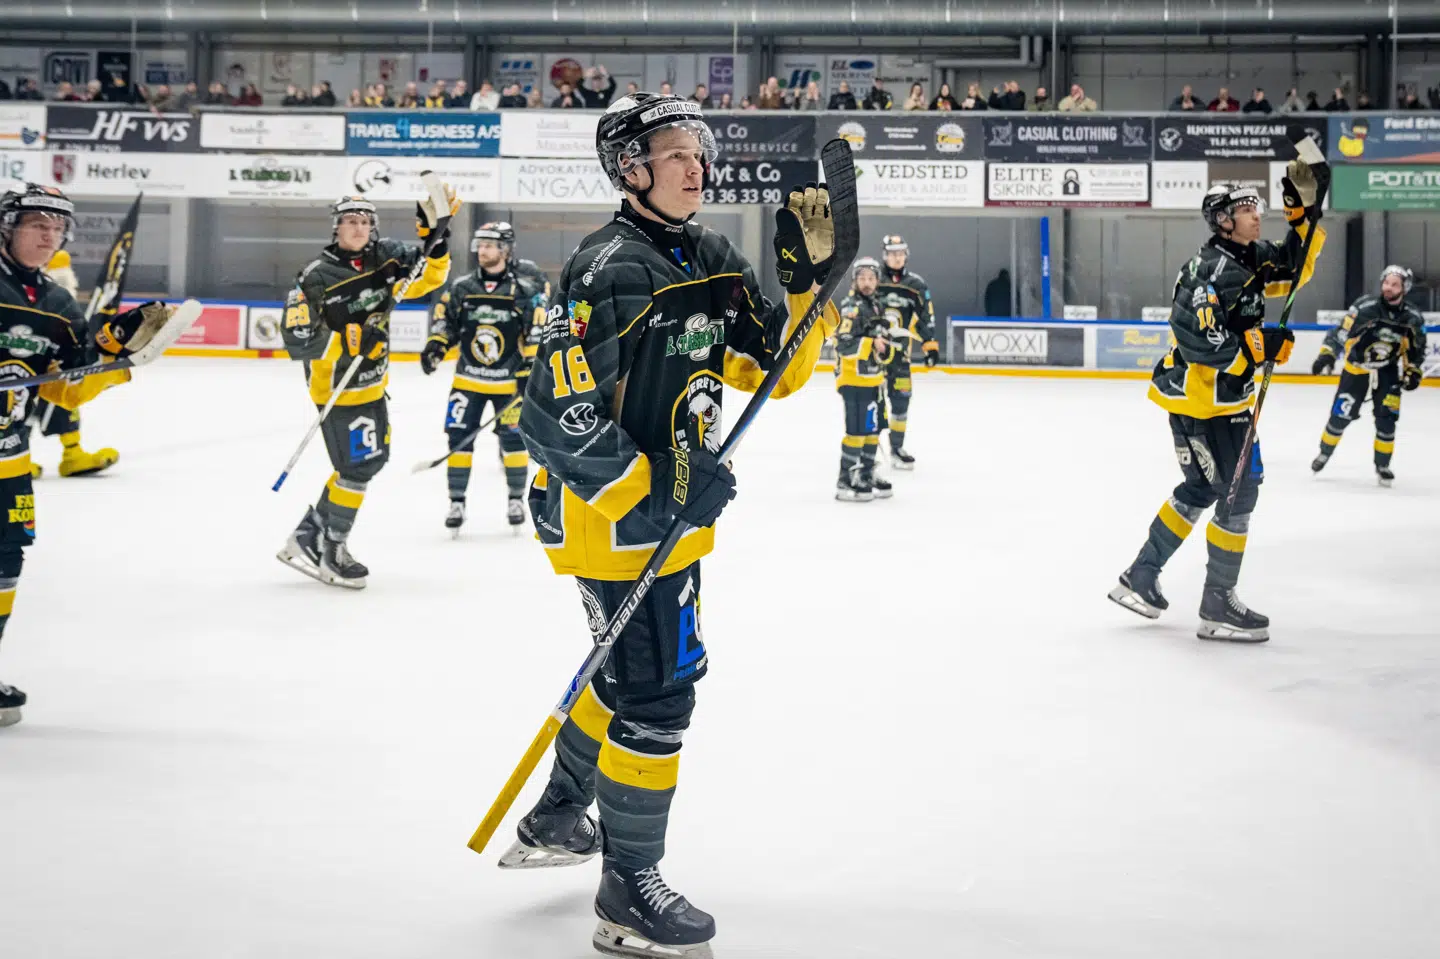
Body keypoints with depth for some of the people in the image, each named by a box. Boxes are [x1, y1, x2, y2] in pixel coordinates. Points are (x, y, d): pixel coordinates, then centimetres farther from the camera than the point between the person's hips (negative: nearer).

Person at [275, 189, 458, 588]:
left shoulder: (386, 257, -3)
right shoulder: (316, 277, -20)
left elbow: (429, 276, -2)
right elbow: (297, 339, -23)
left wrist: (434, 231, -18)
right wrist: (347, 342, -33)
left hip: (372, 383, 8)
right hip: (337, 387, -8)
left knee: (372, 459, 17)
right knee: (356, 468, -5)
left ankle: (307, 538, 27)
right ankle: (332, 554, 13)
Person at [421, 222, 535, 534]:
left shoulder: (523, 292, -5)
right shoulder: (461, 288, 1)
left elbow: (535, 336, -4)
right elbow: (444, 321, 7)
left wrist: (529, 373, -9)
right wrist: (435, 347, -11)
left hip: (509, 381, -2)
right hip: (468, 378, 2)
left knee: (514, 438, 2)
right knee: (459, 437, -4)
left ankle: (516, 499, 19)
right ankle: (457, 502, 4)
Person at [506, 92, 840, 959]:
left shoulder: (713, 259, 6)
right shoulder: (610, 271, -21)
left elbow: (778, 368, 6)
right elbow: (555, 418, -26)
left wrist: (811, 277, -7)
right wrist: (653, 492, -29)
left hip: (670, 509, 10)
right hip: (611, 515, -10)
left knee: (635, 669, 23)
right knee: (657, 687, -7)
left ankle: (557, 821, 43)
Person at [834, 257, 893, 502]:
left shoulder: (877, 307, 16)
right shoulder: (851, 307, -12)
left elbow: (884, 348, 22)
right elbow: (843, 344, -22)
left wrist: (885, 350, 1)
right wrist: (870, 343, -31)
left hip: (872, 379, 9)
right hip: (853, 379, -9)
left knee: (872, 428, 14)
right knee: (857, 429, -11)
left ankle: (866, 475, 24)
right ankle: (846, 481, -6)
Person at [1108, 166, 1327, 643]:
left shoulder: (1250, 257, 7)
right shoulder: (1210, 270, -22)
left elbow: (1295, 269, 17)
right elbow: (1197, 341, -28)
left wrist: (1305, 215, 4)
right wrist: (1261, 345, -24)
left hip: (1228, 396, 10)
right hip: (1198, 400, -10)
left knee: (1201, 489, 20)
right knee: (1238, 493, -5)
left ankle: (1140, 578, 29)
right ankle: (1218, 607, 4)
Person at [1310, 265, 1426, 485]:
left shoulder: (1412, 317, -11)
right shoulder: (1365, 307, -21)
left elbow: (1417, 348, 5)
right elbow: (1341, 332, -20)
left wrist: (1413, 371, -5)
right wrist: (1327, 354, -31)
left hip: (1389, 371, 2)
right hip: (1357, 366, -2)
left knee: (1386, 418, -7)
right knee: (1341, 415, 0)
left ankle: (1382, 465, 10)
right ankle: (1325, 452, 25)